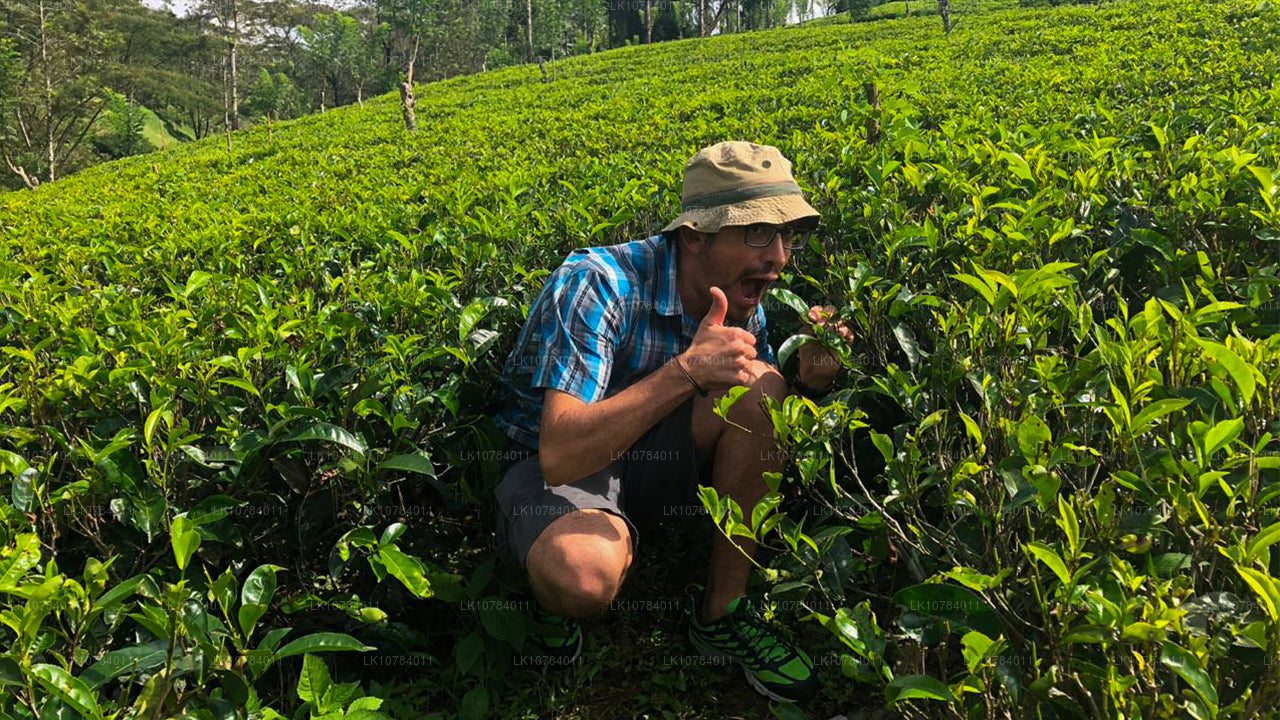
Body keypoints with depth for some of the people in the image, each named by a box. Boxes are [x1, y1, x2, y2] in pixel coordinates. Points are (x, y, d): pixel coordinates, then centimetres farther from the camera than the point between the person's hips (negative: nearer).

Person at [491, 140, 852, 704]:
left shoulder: (742, 304, -8)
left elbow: (768, 422, 4)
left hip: (648, 461, 6)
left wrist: (810, 383, -19)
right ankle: (555, 600, 1)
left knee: (757, 386, -23)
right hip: (553, 468, -5)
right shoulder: (596, 284, -28)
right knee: (583, 573, -40)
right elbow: (559, 456, -35)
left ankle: (721, 612, -7)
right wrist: (685, 370, -41)